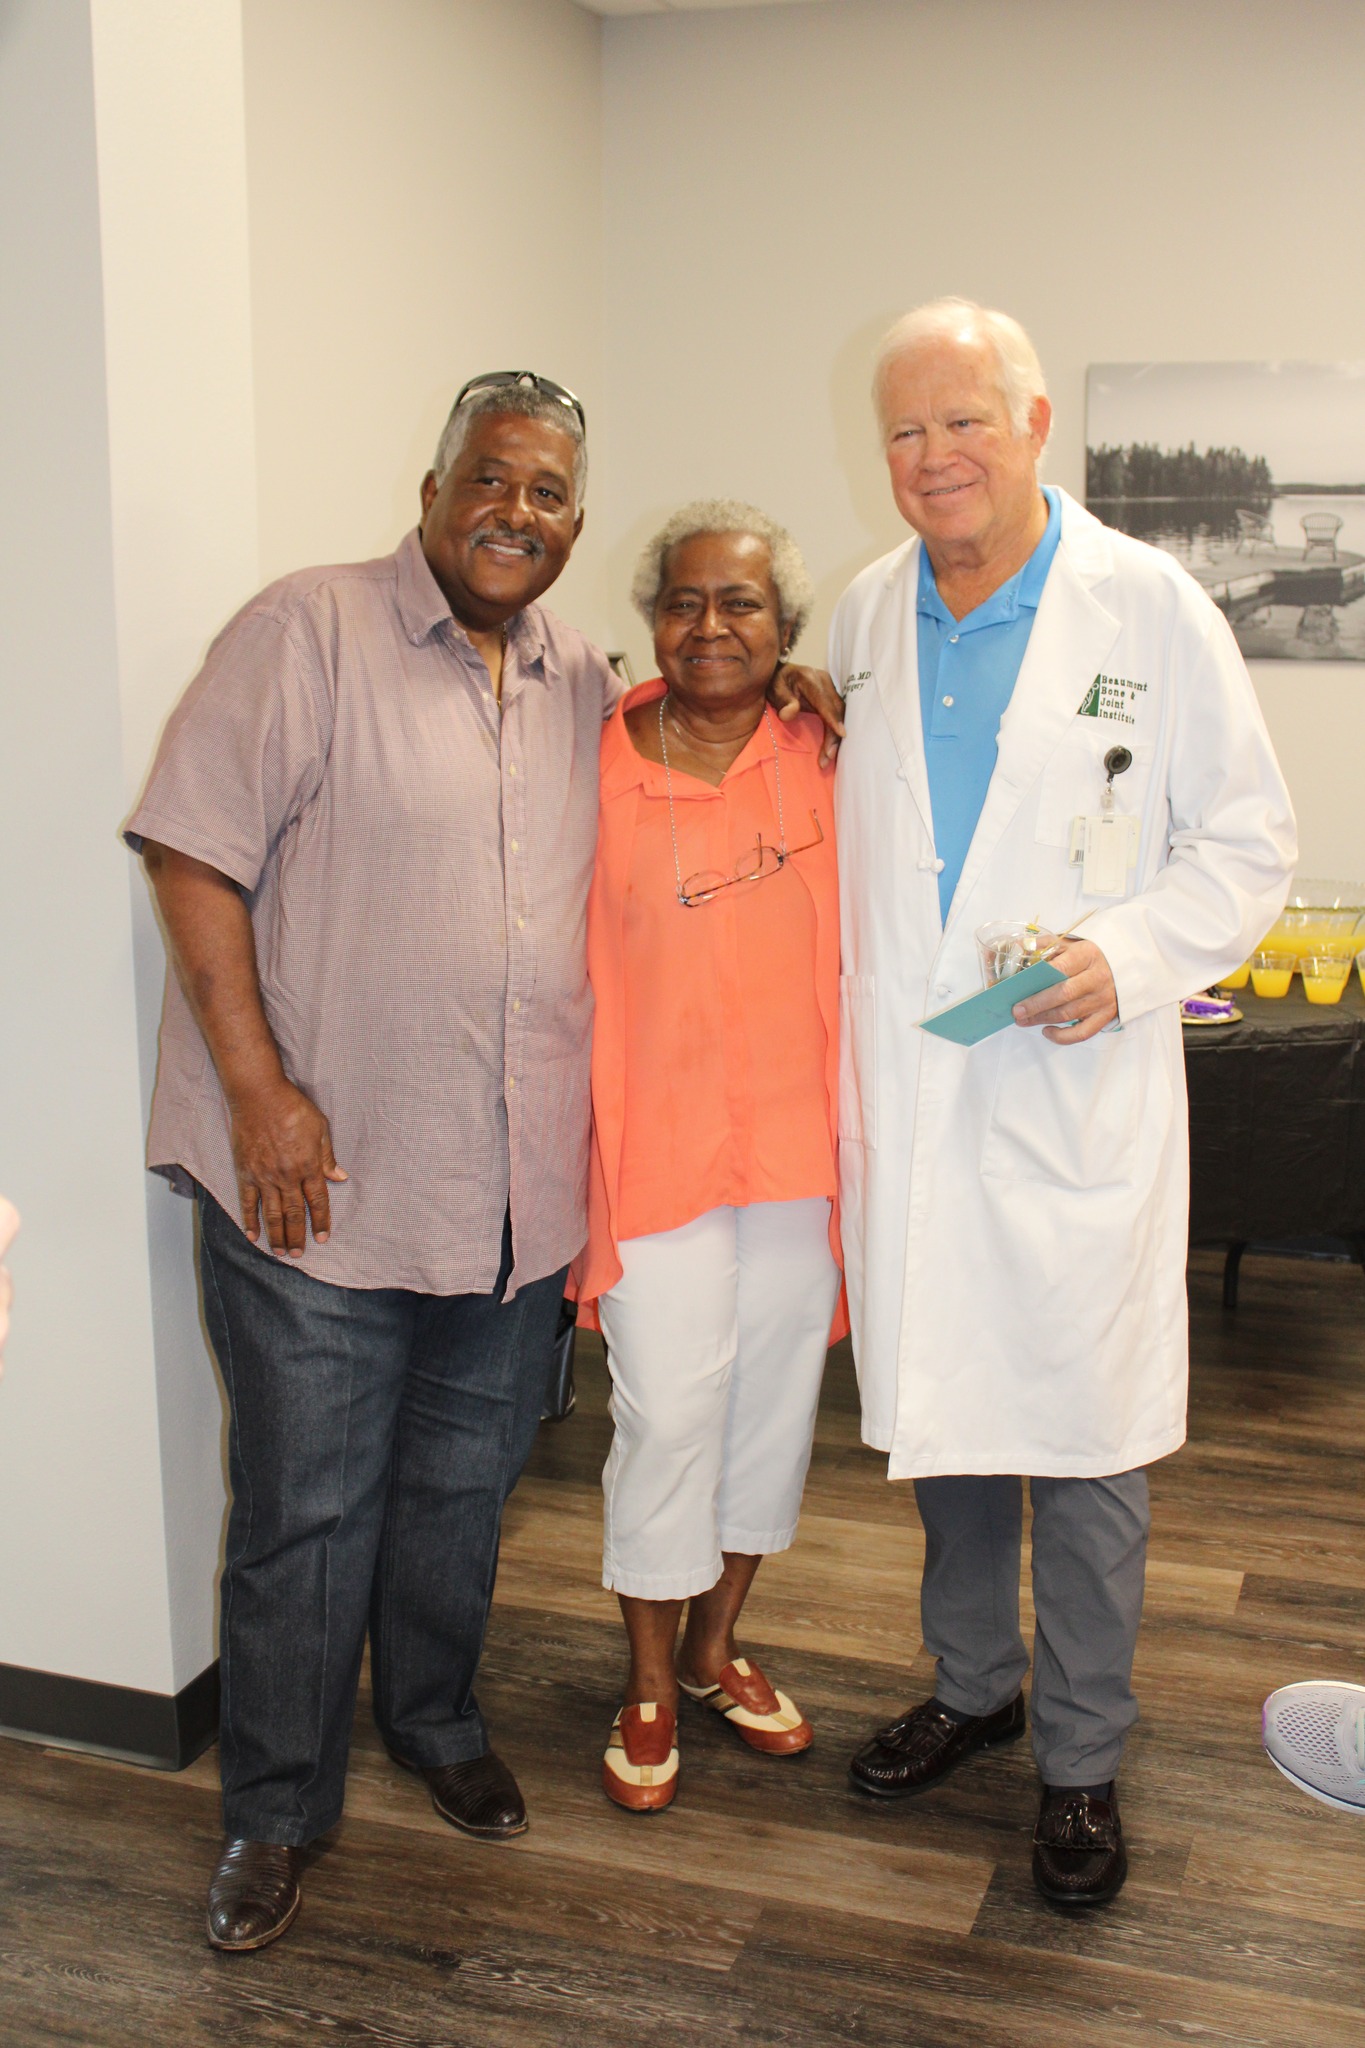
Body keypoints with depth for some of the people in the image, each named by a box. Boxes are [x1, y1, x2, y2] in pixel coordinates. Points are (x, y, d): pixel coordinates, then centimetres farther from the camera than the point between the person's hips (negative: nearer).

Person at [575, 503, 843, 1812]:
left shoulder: (820, 757, 2)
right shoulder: (600, 766, -7)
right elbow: (570, 969, -3)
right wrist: (586, 1154, -5)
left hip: (799, 1139, 4)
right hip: (658, 1143, -3)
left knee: (775, 1397, 14)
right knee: (667, 1416, 2)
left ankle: (713, 1646, 36)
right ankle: (650, 1687, 24)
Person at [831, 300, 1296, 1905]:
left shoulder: (1151, 608, -4)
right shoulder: (860, 620, 7)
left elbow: (1250, 839, -1)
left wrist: (1131, 955, -18)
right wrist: (829, 1062, 9)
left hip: (1077, 1099, -4)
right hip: (902, 1101, 4)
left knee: (1086, 1438, 4)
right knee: (936, 1404, 16)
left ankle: (1080, 1757, 24)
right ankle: (971, 1684, 38)